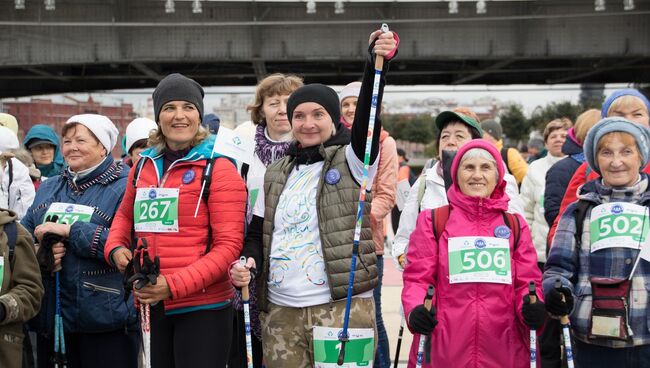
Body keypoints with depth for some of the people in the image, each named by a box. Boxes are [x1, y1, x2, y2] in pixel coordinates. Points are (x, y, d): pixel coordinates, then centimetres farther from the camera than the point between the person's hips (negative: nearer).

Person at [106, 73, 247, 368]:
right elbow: (125, 214, 26)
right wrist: (115, 248, 4)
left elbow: (229, 244, -13)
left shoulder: (218, 168, -7)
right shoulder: (144, 165, 9)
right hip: (152, 306, 5)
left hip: (202, 306, -5)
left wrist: (174, 285, -21)